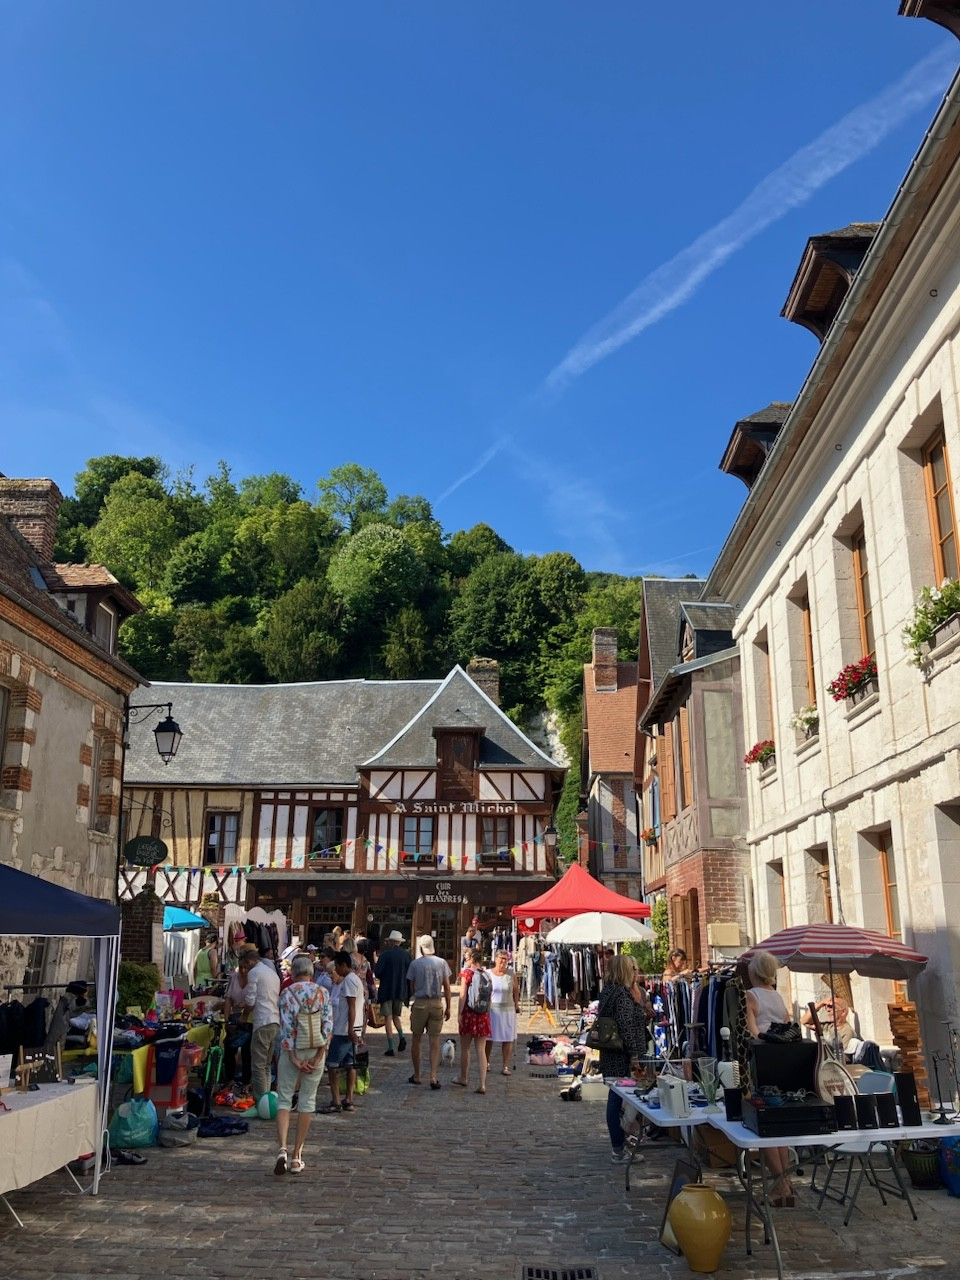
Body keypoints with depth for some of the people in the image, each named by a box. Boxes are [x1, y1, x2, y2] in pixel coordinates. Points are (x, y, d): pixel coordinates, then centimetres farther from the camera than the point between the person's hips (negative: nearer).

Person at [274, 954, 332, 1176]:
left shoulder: (287, 994, -5)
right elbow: (328, 1025, -6)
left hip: (292, 1051, -2)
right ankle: (297, 1156, 13)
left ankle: (282, 1148, -12)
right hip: (316, 1051, 2)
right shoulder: (323, 993, 1)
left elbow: (286, 1027, -11)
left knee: (284, 1099, 6)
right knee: (307, 1100, 10)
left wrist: (293, 1058, -9)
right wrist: (318, 1057, -7)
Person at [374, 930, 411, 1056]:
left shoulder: (385, 954, -11)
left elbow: (377, 972, -14)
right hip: (401, 991, 4)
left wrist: (383, 978, 7)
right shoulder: (407, 955, -2)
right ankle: (401, 1037, -1)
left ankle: (390, 1048, -1)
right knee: (395, 1016, 22)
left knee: (388, 1018, 4)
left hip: (386, 990, -4)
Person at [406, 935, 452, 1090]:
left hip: (420, 1004, -1)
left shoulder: (415, 964, -5)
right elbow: (447, 987, 1)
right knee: (435, 1042, 5)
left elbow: (411, 988, 0)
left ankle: (416, 1076, 20)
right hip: (437, 1004, 1)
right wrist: (448, 1007, 8)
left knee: (416, 1040, 13)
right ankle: (433, 1077, -3)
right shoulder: (441, 962, -1)